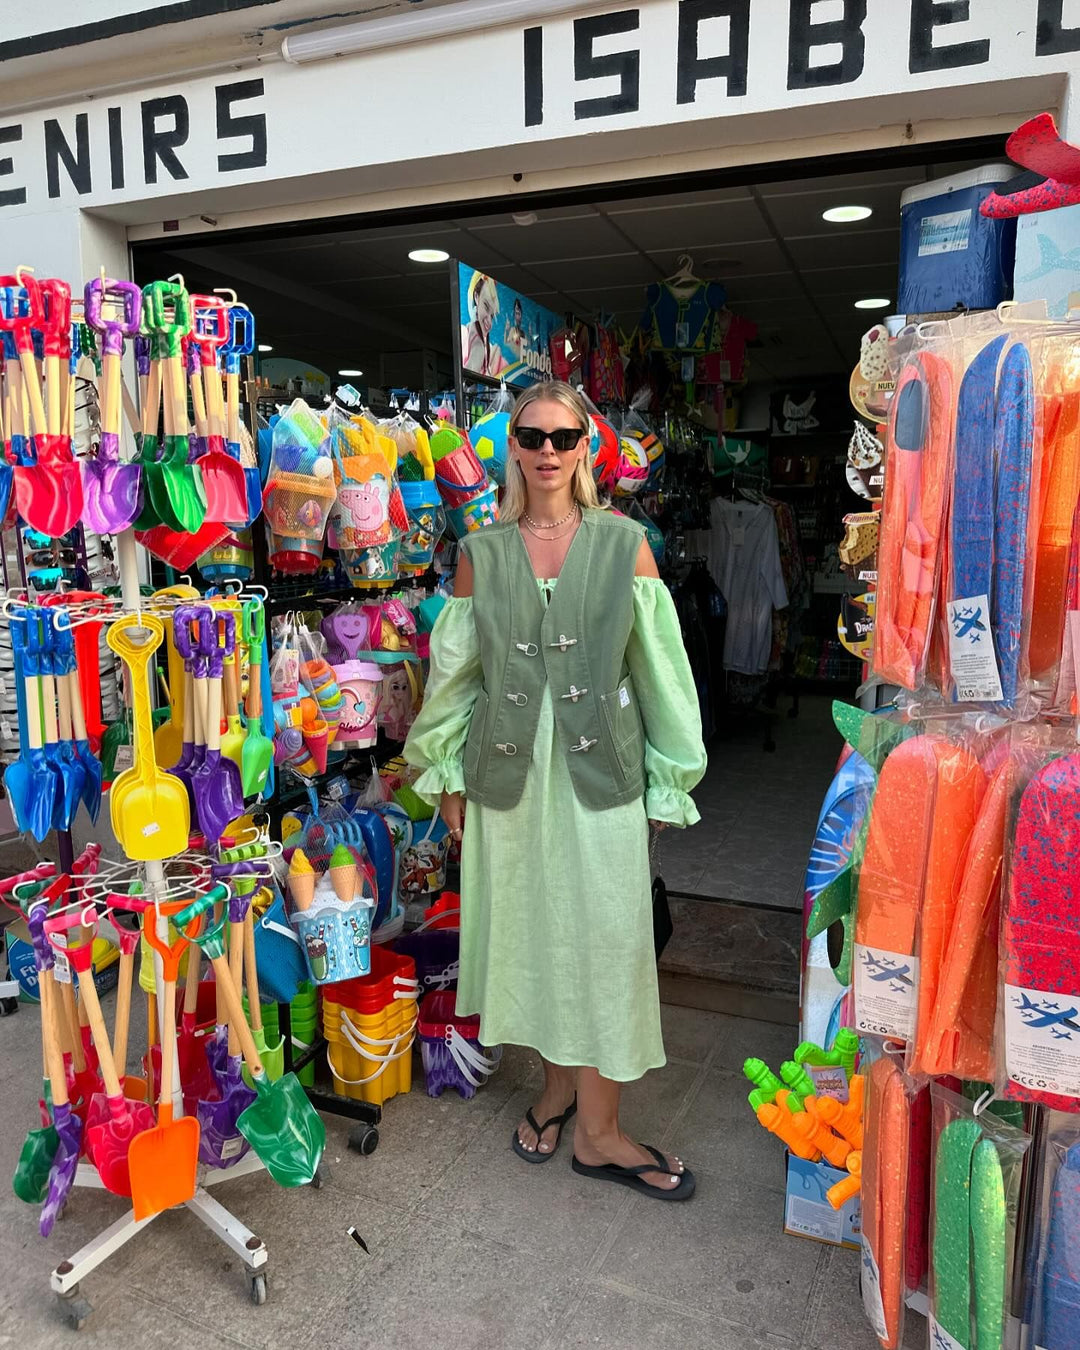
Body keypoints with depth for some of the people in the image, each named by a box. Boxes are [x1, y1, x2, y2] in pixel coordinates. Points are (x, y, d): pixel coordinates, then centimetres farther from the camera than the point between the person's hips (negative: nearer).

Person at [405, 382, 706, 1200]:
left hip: (600, 767, -2)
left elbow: (659, 667, 0)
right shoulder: (481, 553, 4)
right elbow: (455, 668, 8)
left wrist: (667, 777, 0)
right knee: (528, 928, 12)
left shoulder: (624, 544, 0)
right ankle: (557, 1083, 34)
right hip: (509, 770, 2)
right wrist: (446, 774, 8)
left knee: (604, 937, 2)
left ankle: (598, 1128, 18)